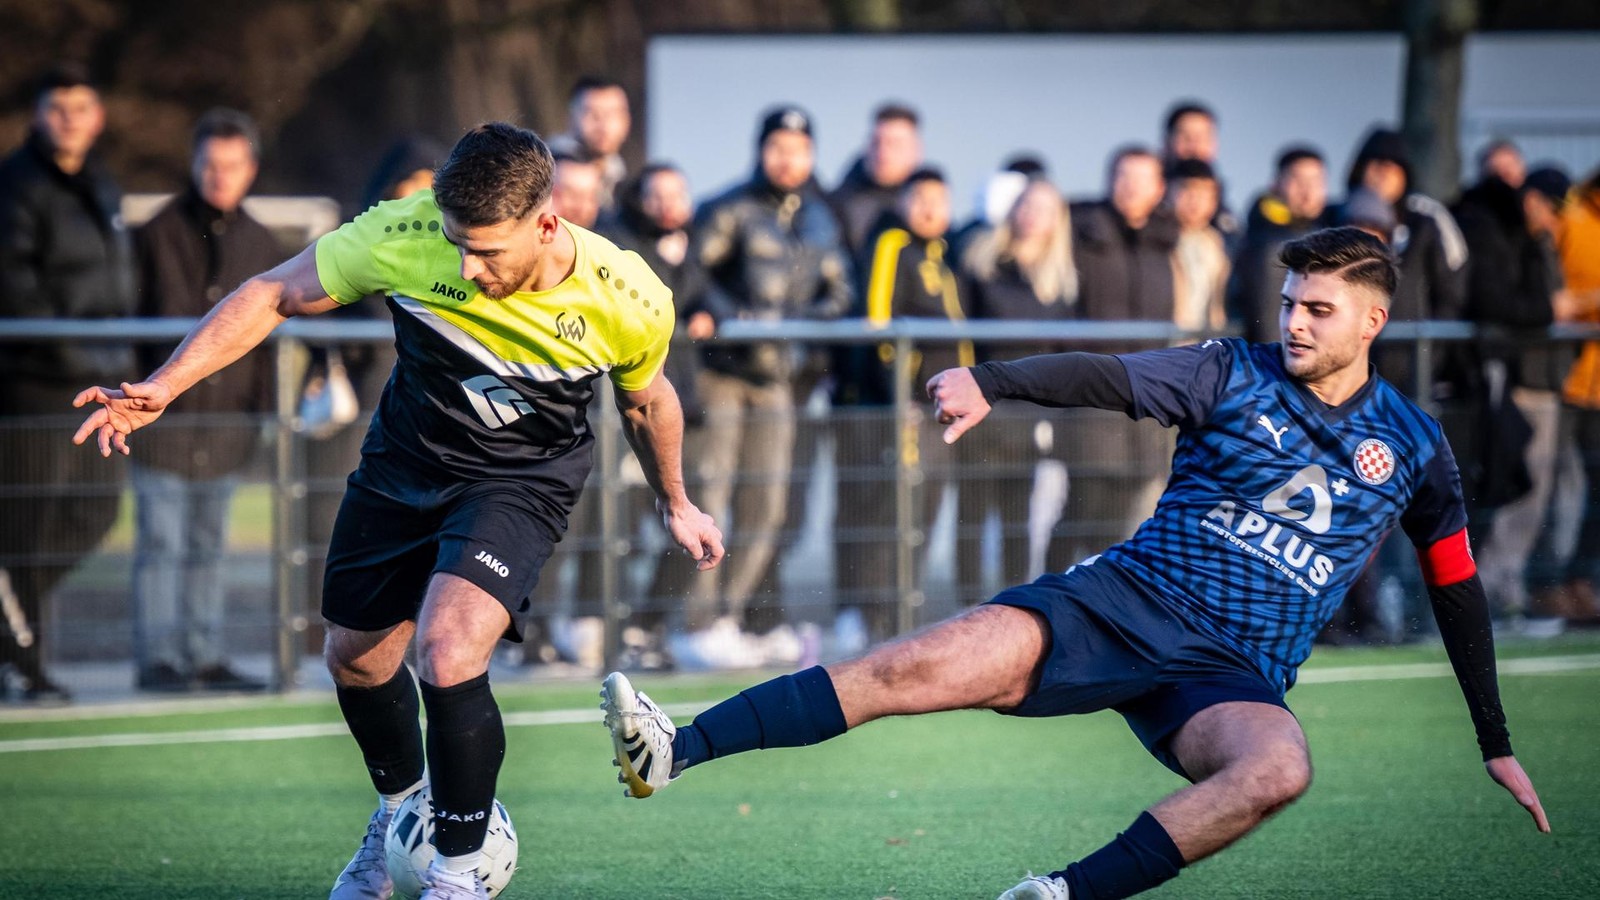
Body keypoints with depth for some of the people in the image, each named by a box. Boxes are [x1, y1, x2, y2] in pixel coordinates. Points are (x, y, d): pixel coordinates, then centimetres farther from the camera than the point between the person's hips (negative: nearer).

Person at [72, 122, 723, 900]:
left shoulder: (629, 304, -26)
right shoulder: (405, 235, -28)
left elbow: (644, 399, -1)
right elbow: (274, 295, -14)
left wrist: (673, 504, 14)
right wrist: (161, 388, -22)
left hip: (520, 479, -3)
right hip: (404, 463, 3)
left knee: (449, 656, -24)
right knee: (355, 661, 14)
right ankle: (400, 811, 47)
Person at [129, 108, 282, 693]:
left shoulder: (261, 246, 10)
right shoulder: (158, 234, -3)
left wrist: (261, 407, 11)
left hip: (225, 422, 4)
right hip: (163, 419, -4)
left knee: (208, 546, 10)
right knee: (160, 542, -6)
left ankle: (204, 655, 15)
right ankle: (158, 658, -3)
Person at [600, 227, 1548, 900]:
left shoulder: (1415, 446, 9)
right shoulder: (1236, 376, 5)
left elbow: (1458, 588, 19)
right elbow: (1106, 377, -10)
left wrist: (1496, 743, 21)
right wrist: (992, 383, -29)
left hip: (1235, 674, 1)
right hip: (1130, 599, -1)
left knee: (1277, 766, -37)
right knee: (932, 665, -24)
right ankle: (678, 750, -31)